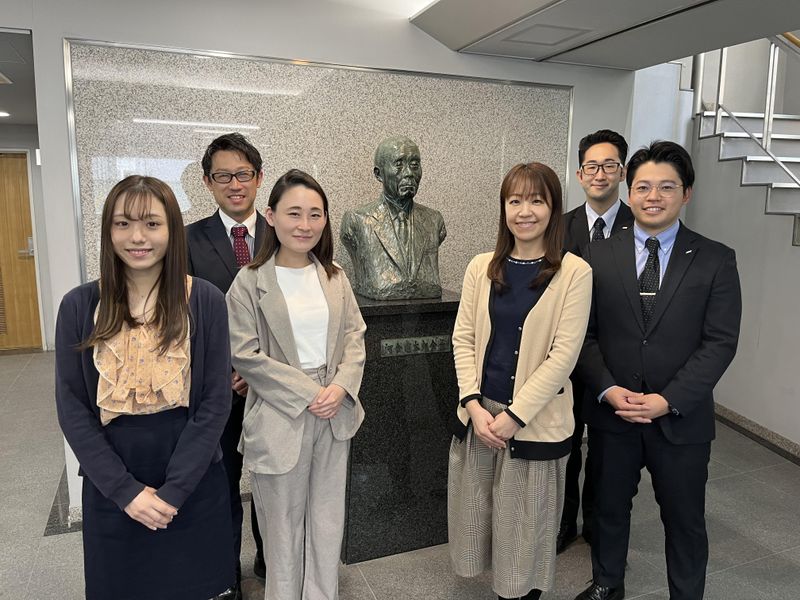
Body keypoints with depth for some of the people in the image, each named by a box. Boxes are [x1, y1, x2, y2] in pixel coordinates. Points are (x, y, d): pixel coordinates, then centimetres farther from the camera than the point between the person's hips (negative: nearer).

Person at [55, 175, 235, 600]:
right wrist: (126, 490, -10)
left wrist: (174, 490, -13)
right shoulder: (79, 306, -5)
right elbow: (71, 407, -4)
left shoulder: (206, 301, -8)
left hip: (193, 488, 0)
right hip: (111, 492, 1)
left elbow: (215, 402, -8)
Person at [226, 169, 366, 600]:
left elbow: (354, 335, 5)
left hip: (335, 414, 4)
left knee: (328, 517, 16)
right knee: (284, 520, 12)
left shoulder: (334, 276, 4)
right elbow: (245, 355, -12)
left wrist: (341, 386, -11)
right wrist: (307, 393, -15)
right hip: (280, 415, -4)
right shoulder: (249, 282, -9)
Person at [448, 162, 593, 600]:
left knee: (526, 524, 10)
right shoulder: (482, 267, 3)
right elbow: (463, 338, 3)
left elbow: (563, 355, -12)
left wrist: (513, 416, -14)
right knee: (474, 514, 14)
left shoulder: (575, 273, -9)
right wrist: (474, 405, -8)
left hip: (536, 420, -4)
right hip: (479, 414, 4)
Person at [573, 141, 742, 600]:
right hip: (611, 412, 2)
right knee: (609, 507, 19)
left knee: (685, 520, 14)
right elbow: (584, 333, -1)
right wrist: (607, 389, -14)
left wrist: (668, 400, -17)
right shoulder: (599, 256, 0)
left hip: (682, 419, -1)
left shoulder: (716, 260, -3)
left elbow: (720, 342, -8)